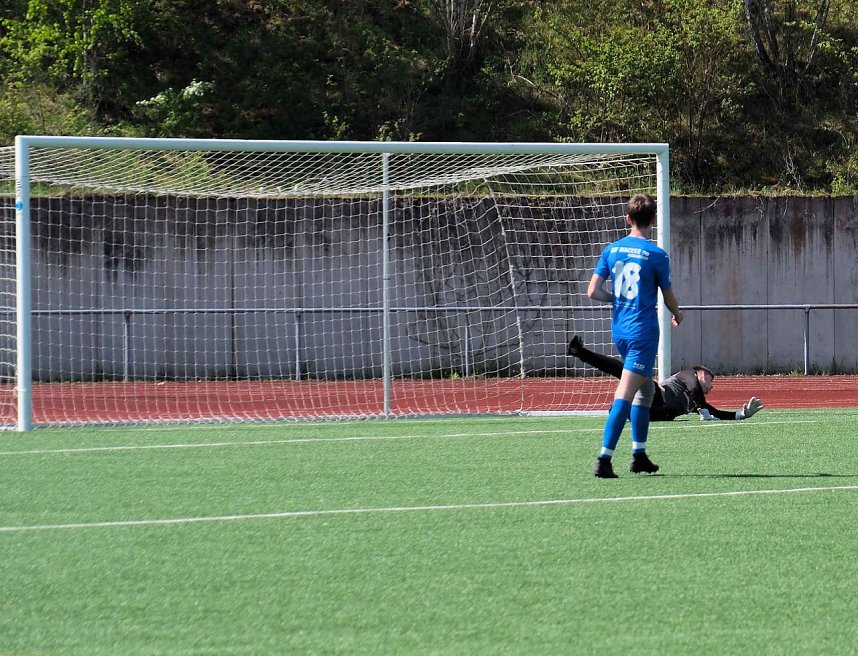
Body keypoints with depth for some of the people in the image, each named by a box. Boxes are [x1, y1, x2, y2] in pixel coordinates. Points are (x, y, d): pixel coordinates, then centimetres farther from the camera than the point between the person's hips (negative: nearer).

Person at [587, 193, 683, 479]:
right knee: (625, 394, -10)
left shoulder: (611, 250, 4)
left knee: (646, 388, 22)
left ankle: (639, 455, 23)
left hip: (619, 330, 6)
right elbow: (668, 297, 1)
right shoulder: (656, 255, -9)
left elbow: (593, 291, 1)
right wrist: (677, 315, 23)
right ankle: (604, 460, -18)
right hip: (643, 331, -6)